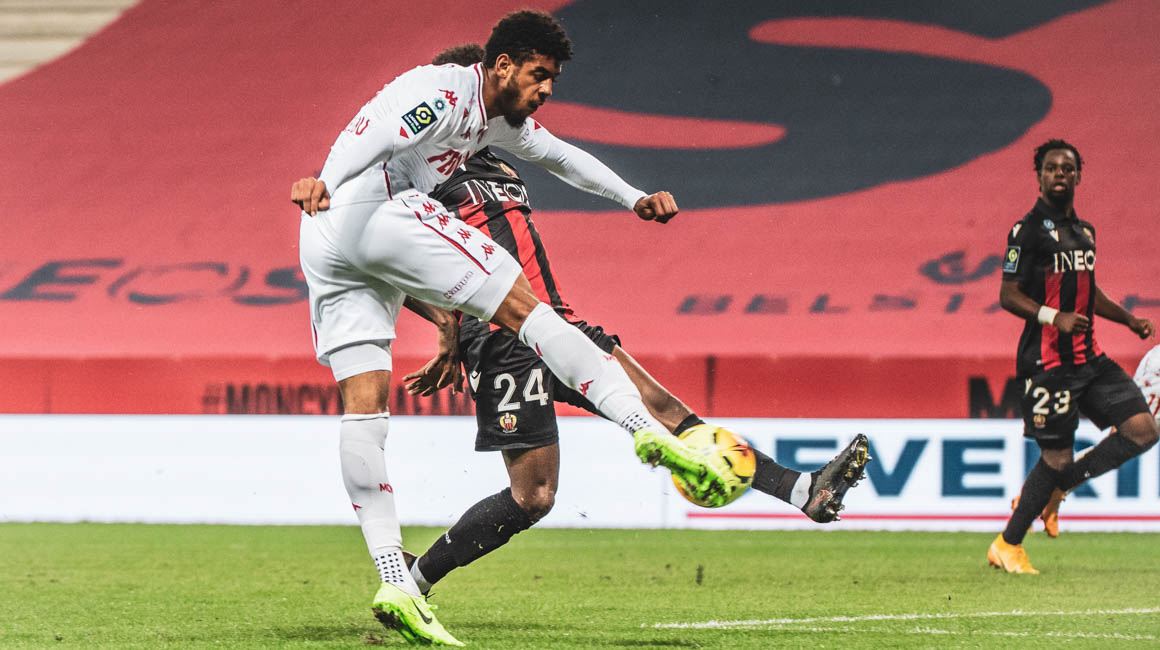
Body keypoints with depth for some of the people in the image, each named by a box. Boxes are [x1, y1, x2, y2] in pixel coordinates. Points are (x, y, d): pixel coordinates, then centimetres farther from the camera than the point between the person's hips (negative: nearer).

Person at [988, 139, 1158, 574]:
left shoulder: (1084, 230, 18)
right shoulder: (1028, 230, -7)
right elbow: (1008, 296, -11)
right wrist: (1054, 317, -24)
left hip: (1088, 357, 8)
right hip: (1047, 362, -8)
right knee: (1058, 457, -7)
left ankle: (1054, 489, 11)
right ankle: (1006, 546, 10)